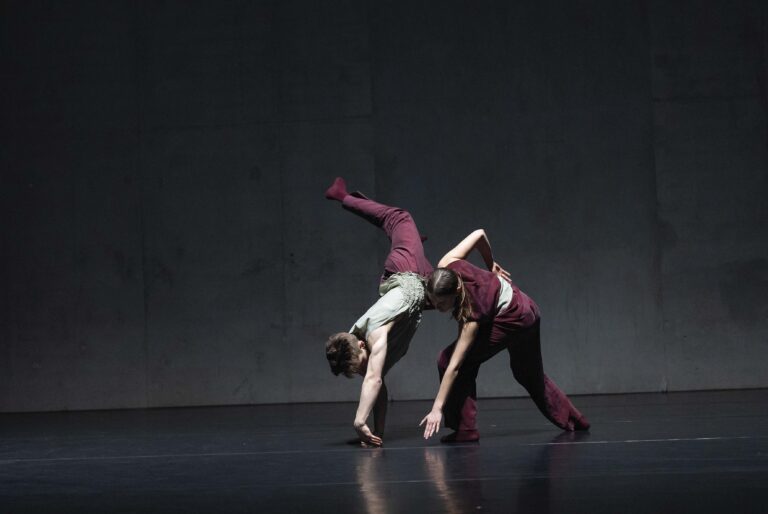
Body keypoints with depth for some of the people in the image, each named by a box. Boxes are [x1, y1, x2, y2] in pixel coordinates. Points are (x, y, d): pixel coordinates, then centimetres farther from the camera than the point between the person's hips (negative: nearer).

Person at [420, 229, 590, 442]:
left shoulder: (471, 312, -36)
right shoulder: (446, 267, -24)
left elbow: (453, 366, -38)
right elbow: (480, 233, -8)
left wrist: (437, 409, -39)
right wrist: (491, 264, 9)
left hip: (513, 319, -9)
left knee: (449, 358, -18)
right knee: (530, 375, 30)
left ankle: (464, 429, -13)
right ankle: (572, 420, 49)